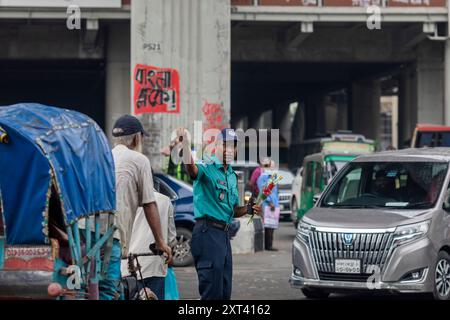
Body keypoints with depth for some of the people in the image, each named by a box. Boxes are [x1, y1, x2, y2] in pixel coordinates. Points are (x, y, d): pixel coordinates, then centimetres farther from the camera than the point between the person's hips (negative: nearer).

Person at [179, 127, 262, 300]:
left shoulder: (232, 176, 19)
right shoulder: (207, 168, -8)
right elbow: (192, 168, -33)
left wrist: (249, 208, 6)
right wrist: (186, 146, -53)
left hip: (223, 234, 9)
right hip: (207, 232, -9)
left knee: (225, 291, 13)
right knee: (212, 291, -11)